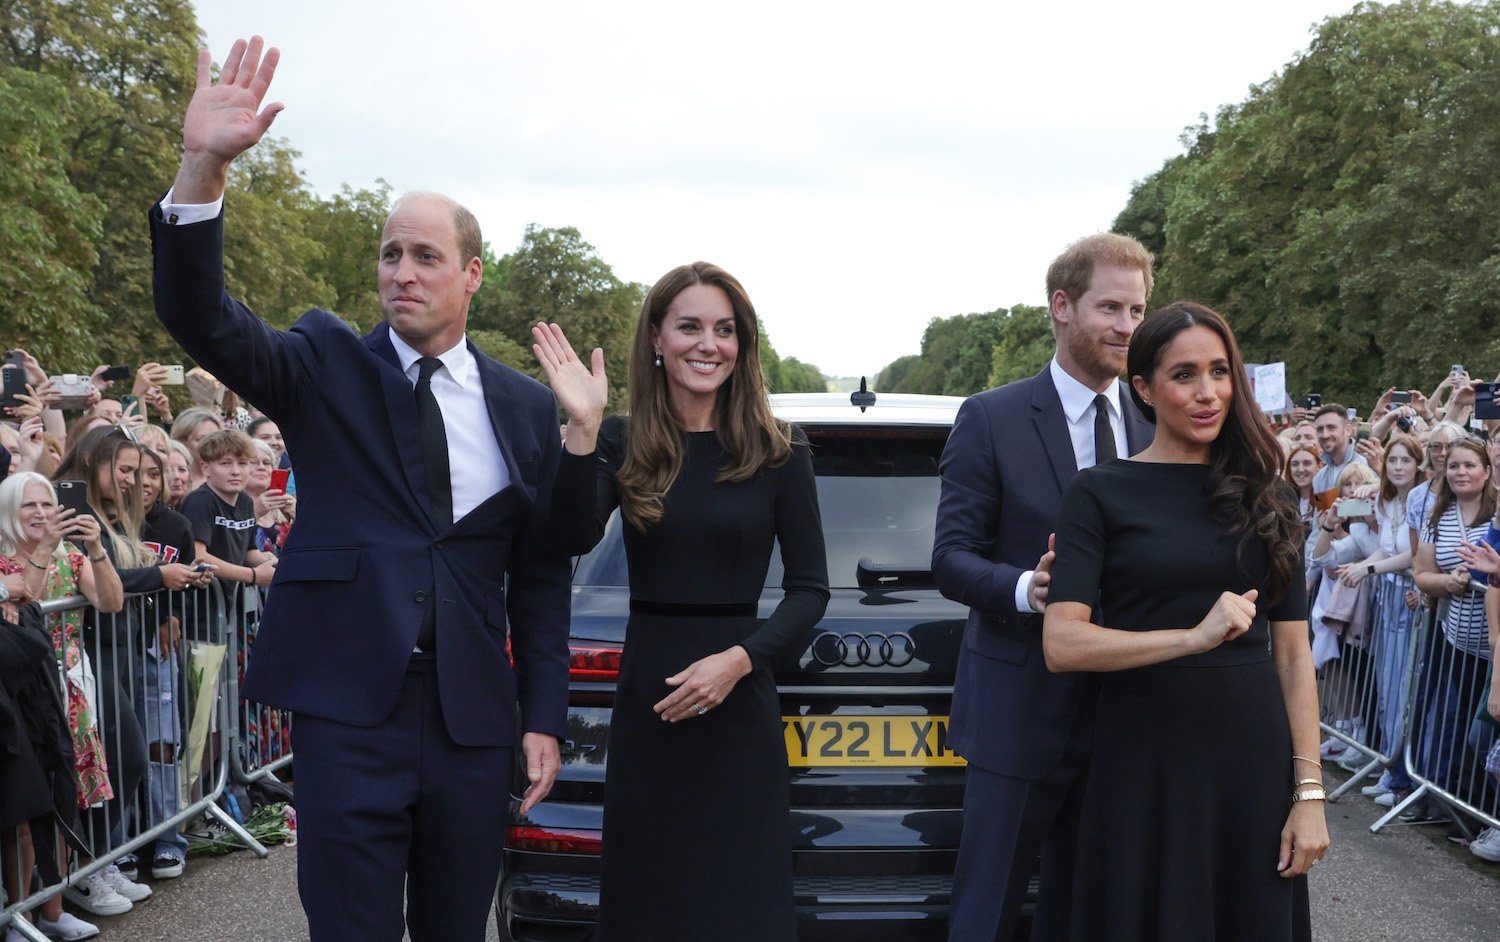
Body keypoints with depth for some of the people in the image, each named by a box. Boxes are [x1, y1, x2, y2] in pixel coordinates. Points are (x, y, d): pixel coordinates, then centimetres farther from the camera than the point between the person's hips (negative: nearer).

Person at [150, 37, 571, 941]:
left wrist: (544, 719, 5)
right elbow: (201, 316, -14)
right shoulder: (326, 366, 3)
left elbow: (541, 577, 9)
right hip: (348, 706, -2)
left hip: (473, 719, 2)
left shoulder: (526, 407, 6)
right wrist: (204, 167, -28)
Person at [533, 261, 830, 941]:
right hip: (645, 703, 2)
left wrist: (738, 660, -14)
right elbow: (575, 538, -15)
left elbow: (810, 589, -1)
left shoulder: (779, 454, -2)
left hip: (739, 704, -2)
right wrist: (582, 430, -26)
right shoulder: (621, 444, 2)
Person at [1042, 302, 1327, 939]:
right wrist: (1194, 636, -24)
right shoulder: (1101, 494, -3)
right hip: (1143, 767, -3)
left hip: (1255, 766, 3)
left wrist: (1308, 792, 1)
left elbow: (1293, 654, 8)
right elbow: (1062, 643, -13)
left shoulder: (1268, 498, 9)